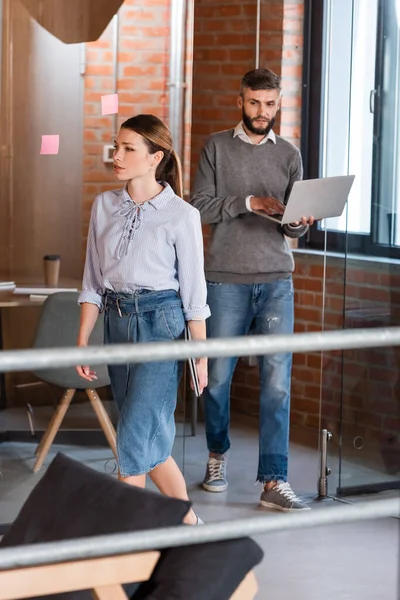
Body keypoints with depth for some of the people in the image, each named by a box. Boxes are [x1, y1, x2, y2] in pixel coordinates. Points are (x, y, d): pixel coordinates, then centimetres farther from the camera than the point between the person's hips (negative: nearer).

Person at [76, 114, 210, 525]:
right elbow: (93, 281, 10)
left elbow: (193, 291, -4)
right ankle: (186, 520, 25)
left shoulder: (180, 215, -7)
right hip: (117, 322, 6)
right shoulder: (105, 206, 6)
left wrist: (201, 354, -3)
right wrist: (83, 341, 7)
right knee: (150, 436, 11)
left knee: (134, 438, -10)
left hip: (161, 322, -6)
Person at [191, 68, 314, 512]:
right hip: (226, 280, -1)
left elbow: (292, 229, 10)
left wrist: (300, 222, -13)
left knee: (277, 383, -5)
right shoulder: (217, 147, 4)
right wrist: (249, 201, -16)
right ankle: (218, 455, 30)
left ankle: (274, 481, -5)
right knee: (218, 376, 7)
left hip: (276, 281, 1)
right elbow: (200, 207, -5)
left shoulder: (289, 155, 10)